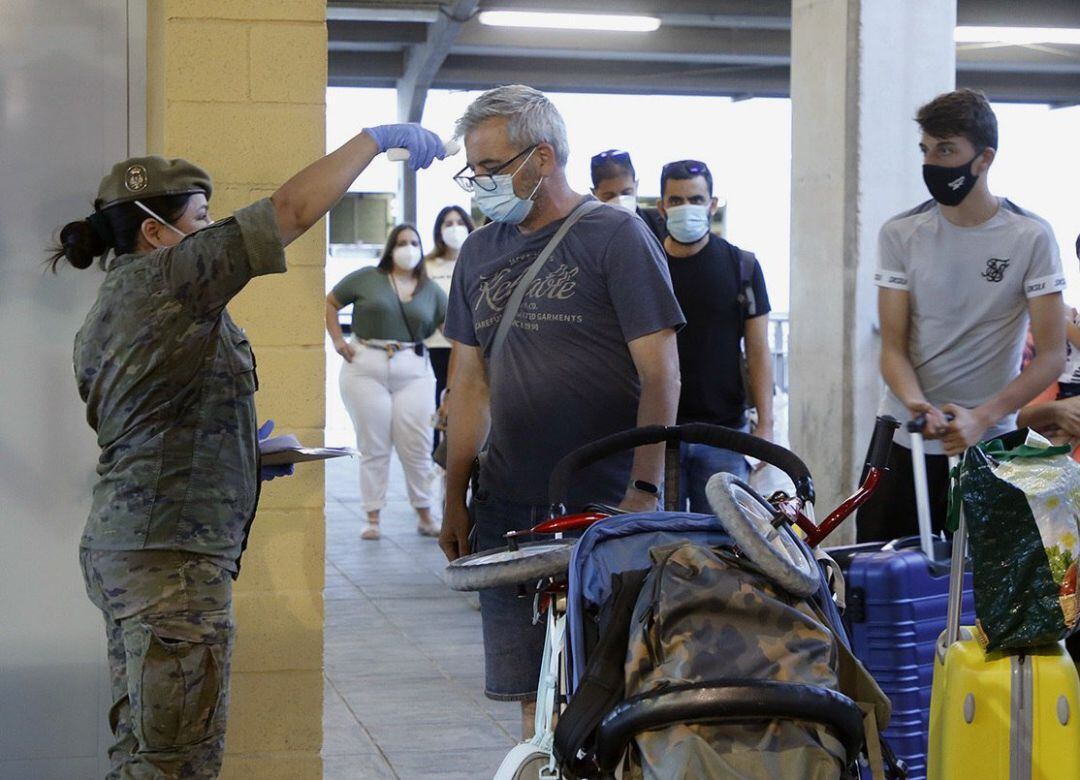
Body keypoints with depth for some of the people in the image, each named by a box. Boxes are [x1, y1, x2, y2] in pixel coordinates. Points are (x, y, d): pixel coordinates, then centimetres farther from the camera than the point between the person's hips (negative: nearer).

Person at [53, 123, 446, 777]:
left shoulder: (110, 306, 19)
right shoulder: (164, 278, -11)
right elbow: (293, 209, -13)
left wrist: (247, 449, 25)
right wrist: (378, 138, -4)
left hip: (120, 546, 10)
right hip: (173, 556, -10)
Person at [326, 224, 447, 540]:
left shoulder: (431, 290, 11)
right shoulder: (366, 279, 4)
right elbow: (329, 303, 10)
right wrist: (337, 340, 1)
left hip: (414, 371, 1)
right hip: (365, 368, -1)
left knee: (417, 447, 0)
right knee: (373, 446, 4)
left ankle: (425, 516, 13)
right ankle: (373, 519, 10)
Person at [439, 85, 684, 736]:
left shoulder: (617, 237, -3)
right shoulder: (481, 253, 13)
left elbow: (660, 375, -7)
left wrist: (645, 489, -15)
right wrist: (455, 500, 11)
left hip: (604, 509, -5)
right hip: (509, 509, 5)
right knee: (531, 693, 6)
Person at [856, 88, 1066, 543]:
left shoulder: (1030, 237, -6)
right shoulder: (900, 235, 1)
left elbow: (1051, 355, -8)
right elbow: (893, 347, -1)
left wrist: (981, 418, -22)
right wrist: (918, 405, -23)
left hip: (988, 444, -2)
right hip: (904, 439, 2)